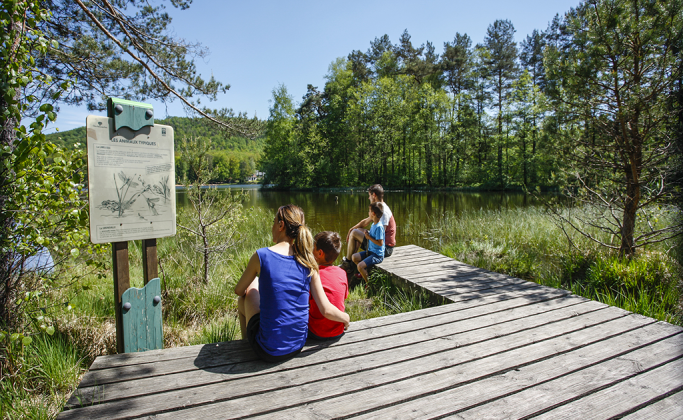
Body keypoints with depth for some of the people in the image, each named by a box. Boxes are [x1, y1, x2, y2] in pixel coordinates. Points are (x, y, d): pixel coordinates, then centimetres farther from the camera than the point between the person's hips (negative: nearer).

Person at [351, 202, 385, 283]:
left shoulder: (379, 227, -22)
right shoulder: (373, 224, 9)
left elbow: (380, 243, -25)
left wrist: (369, 237, -17)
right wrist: (367, 233, 3)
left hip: (377, 255, -10)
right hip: (371, 251, 10)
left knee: (360, 266, -22)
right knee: (354, 257, 5)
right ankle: (365, 273, 18)